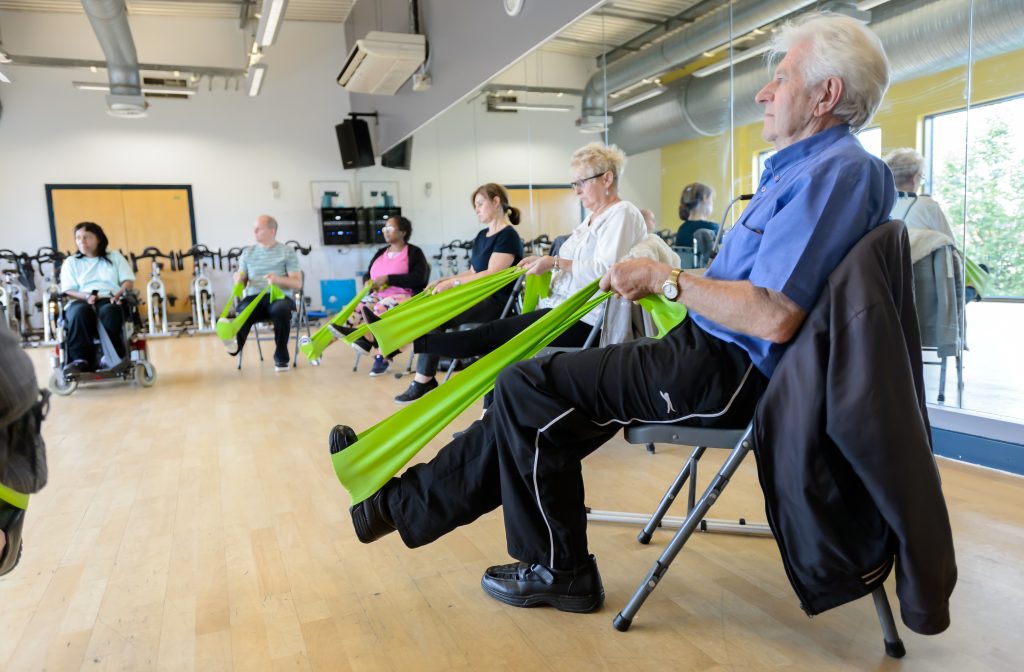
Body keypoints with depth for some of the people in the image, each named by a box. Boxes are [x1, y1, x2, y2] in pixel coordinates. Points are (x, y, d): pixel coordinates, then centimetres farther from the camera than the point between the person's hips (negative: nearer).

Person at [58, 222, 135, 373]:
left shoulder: (114, 256, 21)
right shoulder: (71, 262, 20)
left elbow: (128, 281, 10)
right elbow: (68, 290, 9)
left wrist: (118, 294, -12)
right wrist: (86, 296, -14)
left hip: (109, 299, 0)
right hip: (81, 301, 1)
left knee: (109, 310, -39)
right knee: (80, 311, -38)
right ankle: (81, 359, -42)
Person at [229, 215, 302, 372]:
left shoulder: (287, 251, 8)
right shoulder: (247, 253, 19)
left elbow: (297, 283, 2)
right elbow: (241, 282, 18)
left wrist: (278, 279, -17)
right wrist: (239, 280, -7)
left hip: (279, 296, -3)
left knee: (280, 310, -36)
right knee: (243, 311, -31)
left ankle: (281, 357, -22)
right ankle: (235, 343, -55)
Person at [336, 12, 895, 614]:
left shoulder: (836, 170, -15)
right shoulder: (802, 167, 19)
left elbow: (774, 317, -26)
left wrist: (664, 279, -14)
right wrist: (657, 277, 12)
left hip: (725, 372, -10)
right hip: (711, 352, 10)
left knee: (526, 386, -12)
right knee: (531, 396, 6)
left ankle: (560, 573, 5)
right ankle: (405, 503, 16)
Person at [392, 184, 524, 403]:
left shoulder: (508, 236, -10)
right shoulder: (482, 235, 19)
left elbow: (492, 275, -19)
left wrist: (452, 283, -18)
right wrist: (443, 280, 4)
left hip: (496, 301, -8)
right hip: (478, 296, 9)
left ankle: (423, 381, -13)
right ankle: (424, 379, -16)